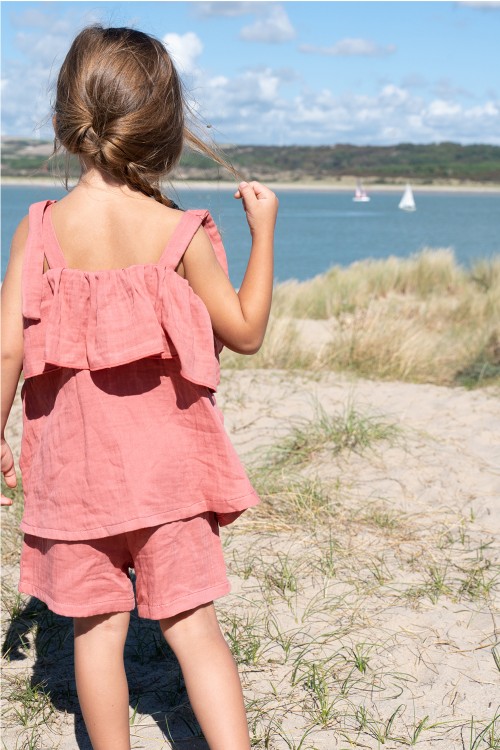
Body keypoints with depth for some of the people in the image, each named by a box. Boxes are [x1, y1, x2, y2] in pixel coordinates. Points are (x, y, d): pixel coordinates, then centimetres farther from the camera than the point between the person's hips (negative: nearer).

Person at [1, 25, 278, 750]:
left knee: (97, 629, 14)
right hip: (165, 464, -1)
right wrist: (263, 232, 6)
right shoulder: (179, 233, -11)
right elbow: (246, 332, -2)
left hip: (74, 465, 1)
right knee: (194, 627, 8)